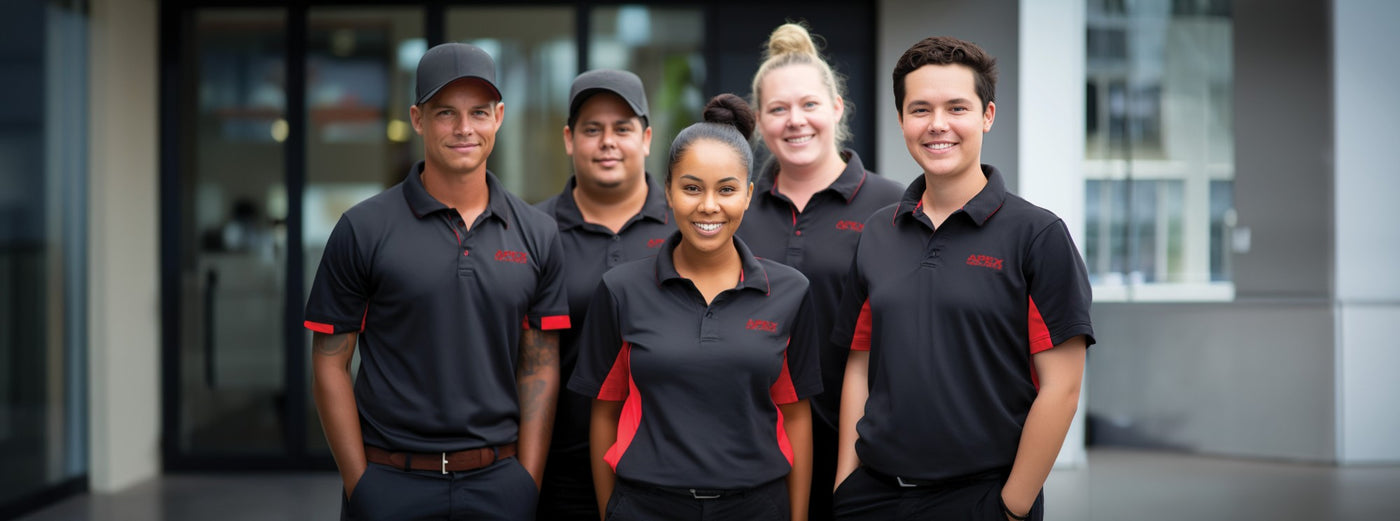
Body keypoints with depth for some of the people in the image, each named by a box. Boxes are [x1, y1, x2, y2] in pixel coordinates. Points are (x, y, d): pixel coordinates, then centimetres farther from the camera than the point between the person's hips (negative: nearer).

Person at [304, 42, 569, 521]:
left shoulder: (537, 234, 4)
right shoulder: (363, 229, -3)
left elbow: (540, 368, 5)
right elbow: (330, 363, -2)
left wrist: (528, 482, -2)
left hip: (499, 483, 2)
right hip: (390, 481, -2)